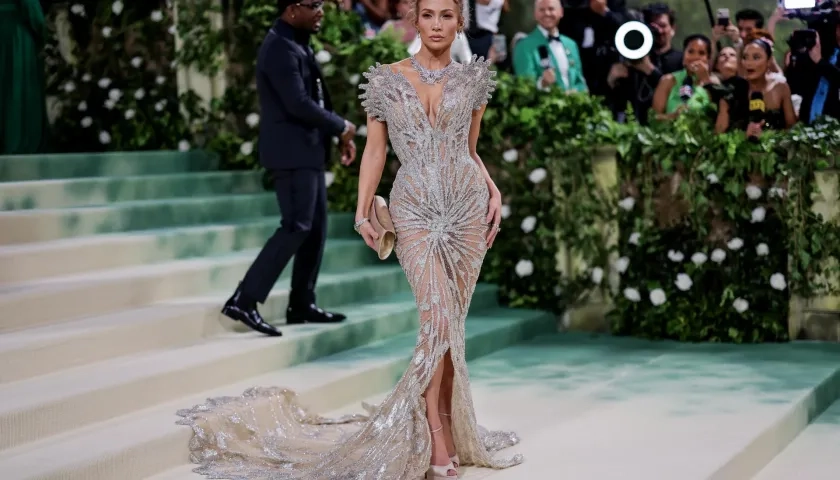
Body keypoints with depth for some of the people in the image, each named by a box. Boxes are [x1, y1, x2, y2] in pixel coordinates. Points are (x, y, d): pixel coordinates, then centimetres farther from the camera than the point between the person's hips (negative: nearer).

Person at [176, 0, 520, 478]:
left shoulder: (472, 79, 8)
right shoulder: (386, 79, 3)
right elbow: (375, 151, 5)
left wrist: (493, 190, 2)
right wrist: (363, 212, -2)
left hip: (467, 205, 2)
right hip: (415, 209, -2)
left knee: (451, 322, 5)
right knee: (438, 319, -13)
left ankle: (446, 423, 17)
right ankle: (437, 439, -4)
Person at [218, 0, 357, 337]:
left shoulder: (298, 44, 15)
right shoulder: (281, 48, -17)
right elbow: (298, 104, -22)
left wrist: (339, 133, 9)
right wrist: (341, 127, -11)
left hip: (308, 150, 10)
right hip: (292, 151, -10)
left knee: (315, 227, 12)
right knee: (296, 227, -13)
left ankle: (302, 304, 19)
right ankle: (244, 301, -13)